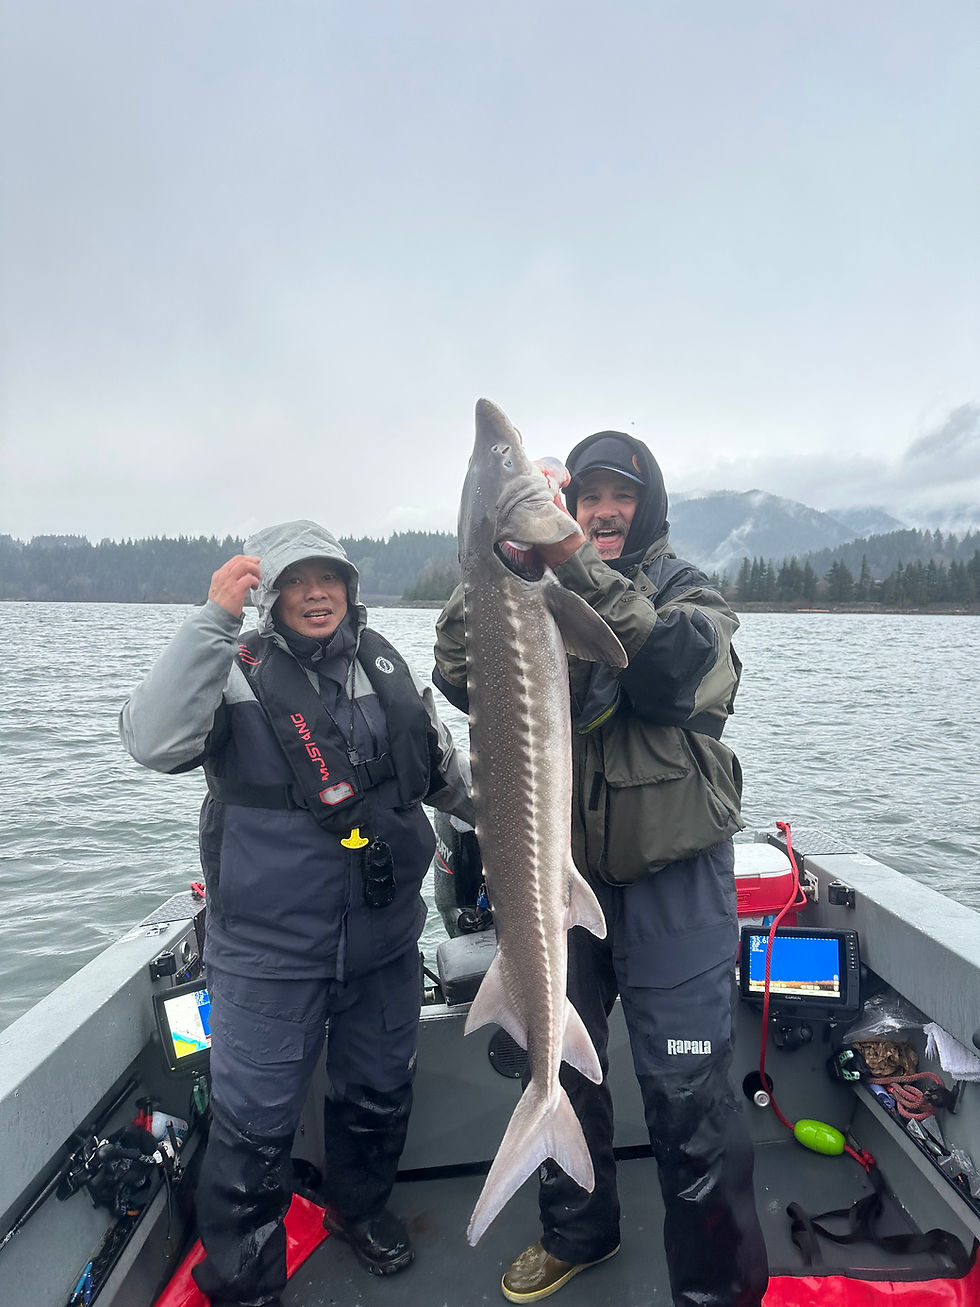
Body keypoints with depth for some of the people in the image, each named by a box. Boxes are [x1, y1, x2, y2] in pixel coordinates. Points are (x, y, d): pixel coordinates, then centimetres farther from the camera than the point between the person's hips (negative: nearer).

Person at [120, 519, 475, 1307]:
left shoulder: (385, 665, 4)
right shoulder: (238, 670, -10)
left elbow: (444, 768, 16)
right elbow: (153, 742, -29)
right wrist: (215, 620, -32)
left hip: (385, 937, 5)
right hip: (269, 948, -4)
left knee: (380, 1092, 22)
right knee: (255, 1119, 8)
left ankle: (361, 1209, 51)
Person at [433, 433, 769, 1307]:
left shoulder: (689, 595, 0)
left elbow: (677, 661, -24)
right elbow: (459, 676, -11)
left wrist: (577, 565, -33)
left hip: (671, 873, -3)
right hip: (563, 868, 4)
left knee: (685, 1082, 1)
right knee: (561, 1061, 18)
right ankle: (578, 1232, 44)